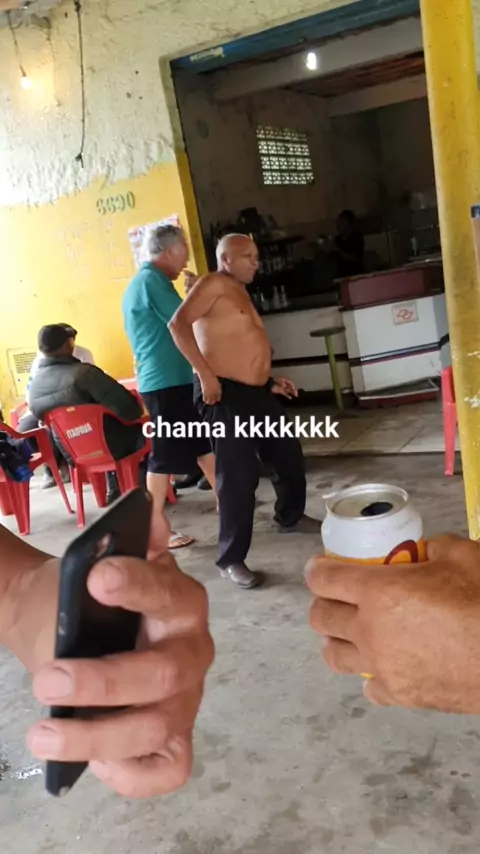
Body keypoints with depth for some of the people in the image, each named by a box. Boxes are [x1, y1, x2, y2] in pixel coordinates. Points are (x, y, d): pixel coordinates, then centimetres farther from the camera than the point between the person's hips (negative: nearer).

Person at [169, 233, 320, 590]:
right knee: (239, 477, -8)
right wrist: (205, 374, -24)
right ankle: (231, 560, 4)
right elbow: (179, 324, -21)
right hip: (225, 395, -9)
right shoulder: (214, 284, -7)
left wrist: (271, 382, 19)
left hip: (257, 392, 10)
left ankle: (291, 516, 44)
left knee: (289, 455, 20)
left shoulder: (241, 293, 21)